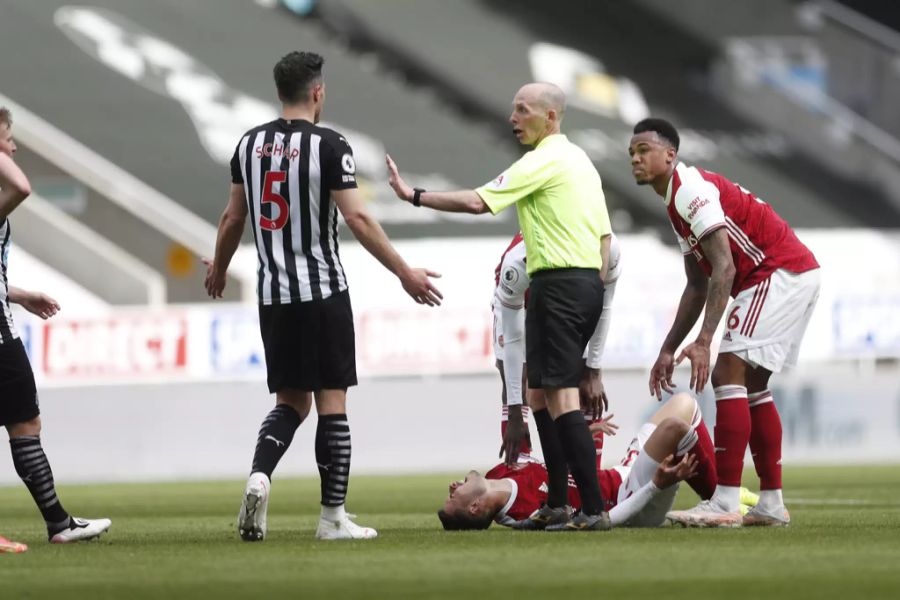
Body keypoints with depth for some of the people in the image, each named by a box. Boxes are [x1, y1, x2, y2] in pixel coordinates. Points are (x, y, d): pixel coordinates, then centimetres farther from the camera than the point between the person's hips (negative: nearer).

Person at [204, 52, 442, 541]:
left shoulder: (250, 144, 6)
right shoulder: (328, 146, -10)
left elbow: (233, 218, 13)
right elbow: (357, 218, -14)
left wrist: (219, 268, 30)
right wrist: (406, 274, -8)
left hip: (273, 294, 5)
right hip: (322, 292, -5)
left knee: (290, 401, 14)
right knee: (331, 401, 2)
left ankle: (259, 477, -12)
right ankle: (333, 516, 2)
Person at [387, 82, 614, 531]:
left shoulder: (544, 161, -10)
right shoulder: (579, 159, 19)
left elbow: (478, 202, -17)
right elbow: (605, 235, 20)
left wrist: (415, 195, -11)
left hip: (558, 284, -10)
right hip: (588, 283, 10)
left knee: (560, 398, -12)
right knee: (542, 394, 16)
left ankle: (594, 509, -18)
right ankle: (556, 506, 17)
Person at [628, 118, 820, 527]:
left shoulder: (690, 189, -14)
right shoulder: (678, 201, 18)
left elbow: (724, 268, -23)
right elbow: (697, 286, 23)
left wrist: (704, 341, -30)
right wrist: (668, 350, 21)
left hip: (778, 275, -11)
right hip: (798, 277, 11)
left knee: (728, 375, -14)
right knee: (752, 386, 14)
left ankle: (725, 504, -19)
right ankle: (772, 504, 17)